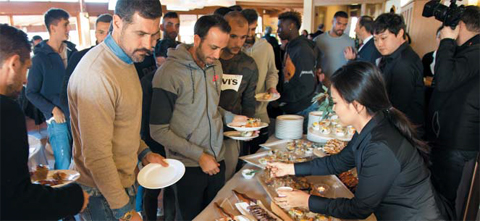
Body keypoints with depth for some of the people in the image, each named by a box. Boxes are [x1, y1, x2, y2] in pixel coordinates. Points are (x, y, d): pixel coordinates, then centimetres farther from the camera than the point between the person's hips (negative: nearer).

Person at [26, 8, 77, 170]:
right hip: (58, 120, -4)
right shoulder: (40, 58, -5)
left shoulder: (72, 51, 7)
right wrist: (53, 110, -13)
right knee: (64, 166, -3)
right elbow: (31, 93, -1)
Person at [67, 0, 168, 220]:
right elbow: (97, 157, -26)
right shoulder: (96, 74, -28)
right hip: (103, 194, -8)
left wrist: (143, 151, 4)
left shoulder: (125, 58, 3)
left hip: (122, 182, 9)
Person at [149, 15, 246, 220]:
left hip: (217, 159, 6)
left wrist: (230, 117, 1)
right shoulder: (169, 72, -18)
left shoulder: (215, 65, 2)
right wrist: (199, 155, -17)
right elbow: (159, 131, -16)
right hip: (189, 166, -5)